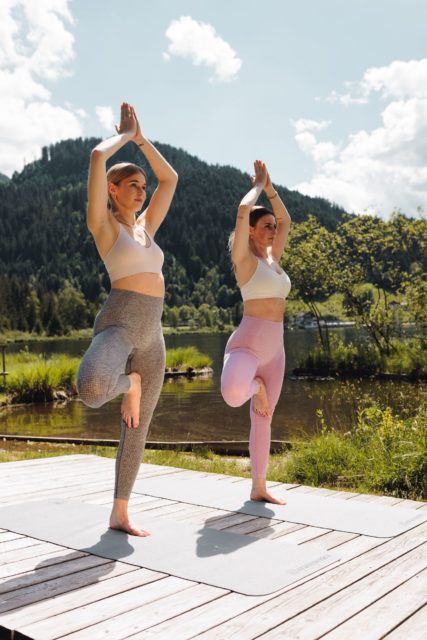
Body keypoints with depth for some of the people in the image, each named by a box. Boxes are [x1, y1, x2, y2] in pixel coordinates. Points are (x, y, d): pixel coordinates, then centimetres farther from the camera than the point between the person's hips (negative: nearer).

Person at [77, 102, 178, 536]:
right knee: (92, 389, -39)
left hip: (151, 336, 7)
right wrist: (125, 135, 11)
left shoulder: (144, 227, 21)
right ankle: (127, 383, -1)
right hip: (118, 325, -6)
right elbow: (98, 156, -8)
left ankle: (120, 514, 21)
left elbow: (170, 178, 28)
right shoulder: (103, 224, 2)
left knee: (136, 429, 8)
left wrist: (141, 137, 25)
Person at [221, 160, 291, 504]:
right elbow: (243, 210, -16)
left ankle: (259, 487, 23)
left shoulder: (273, 258, 16)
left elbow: (287, 220, 28)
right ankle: (254, 385, 1)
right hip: (247, 343, -7)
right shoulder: (245, 258, -4)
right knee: (233, 395, -37)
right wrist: (258, 185, 1)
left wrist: (270, 187, 21)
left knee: (263, 419, 12)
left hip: (274, 348, 7)